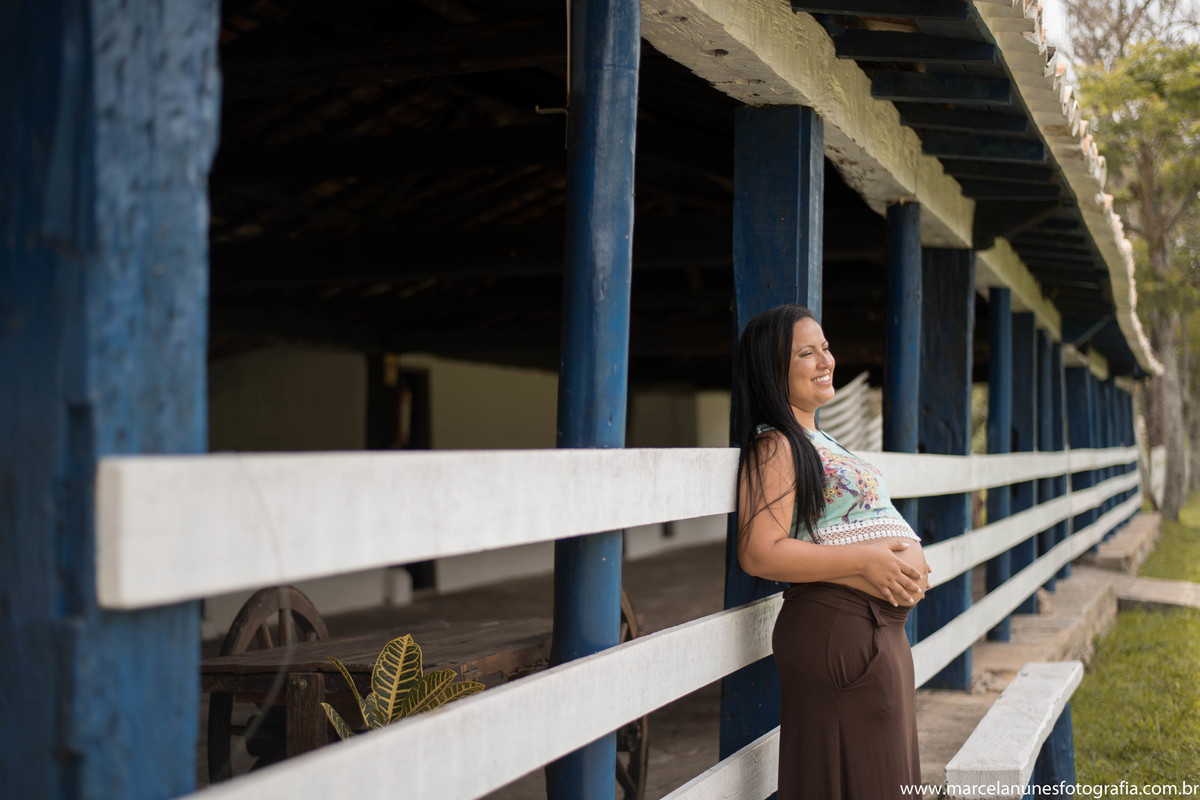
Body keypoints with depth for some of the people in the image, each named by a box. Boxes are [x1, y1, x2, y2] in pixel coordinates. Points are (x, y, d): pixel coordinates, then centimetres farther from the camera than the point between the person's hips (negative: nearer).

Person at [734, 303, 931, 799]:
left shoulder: (819, 440, 18)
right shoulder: (775, 446, -12)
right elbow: (760, 553, -22)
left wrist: (908, 563, 5)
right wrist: (868, 560, -21)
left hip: (880, 627, 10)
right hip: (837, 630, -10)